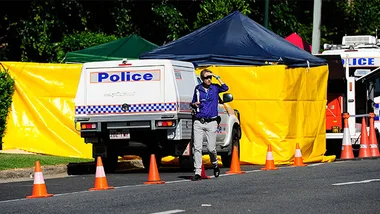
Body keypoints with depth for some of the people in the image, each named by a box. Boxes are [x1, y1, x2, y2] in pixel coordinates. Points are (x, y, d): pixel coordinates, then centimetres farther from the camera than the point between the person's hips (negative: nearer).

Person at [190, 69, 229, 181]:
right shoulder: (197, 88, 10)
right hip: (198, 122, 1)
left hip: (211, 122, -1)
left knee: (211, 148, -1)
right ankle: (197, 173, -7)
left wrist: (217, 77, -10)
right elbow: (193, 103, 22)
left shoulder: (215, 88, 6)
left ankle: (215, 165, 30)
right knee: (197, 148, -7)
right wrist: (194, 105, 0)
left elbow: (225, 88, -14)